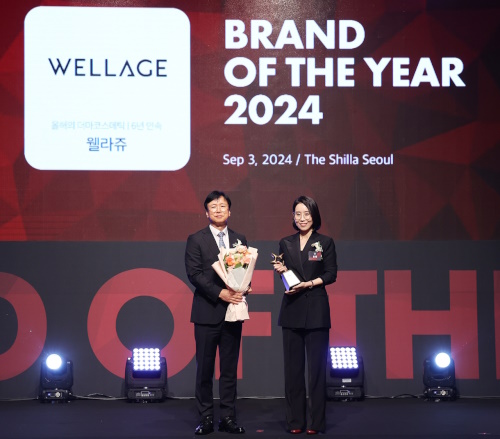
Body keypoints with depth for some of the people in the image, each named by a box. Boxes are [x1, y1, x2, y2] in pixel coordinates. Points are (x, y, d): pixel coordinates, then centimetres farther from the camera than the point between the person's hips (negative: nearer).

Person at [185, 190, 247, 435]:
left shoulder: (239, 240, 12)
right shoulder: (196, 240, 1)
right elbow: (194, 274, -8)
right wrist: (220, 293, -16)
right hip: (207, 312, -3)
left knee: (230, 368, 6)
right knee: (205, 369, 1)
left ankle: (228, 418, 11)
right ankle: (206, 419, 8)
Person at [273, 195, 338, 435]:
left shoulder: (325, 242, 2)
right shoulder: (286, 243, 10)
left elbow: (331, 274, -2)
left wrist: (308, 284, -13)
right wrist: (281, 271, -5)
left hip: (316, 309, -3)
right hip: (291, 309, 3)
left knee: (316, 366, -2)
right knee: (293, 366, 3)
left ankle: (315, 421, 4)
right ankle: (295, 420, 10)